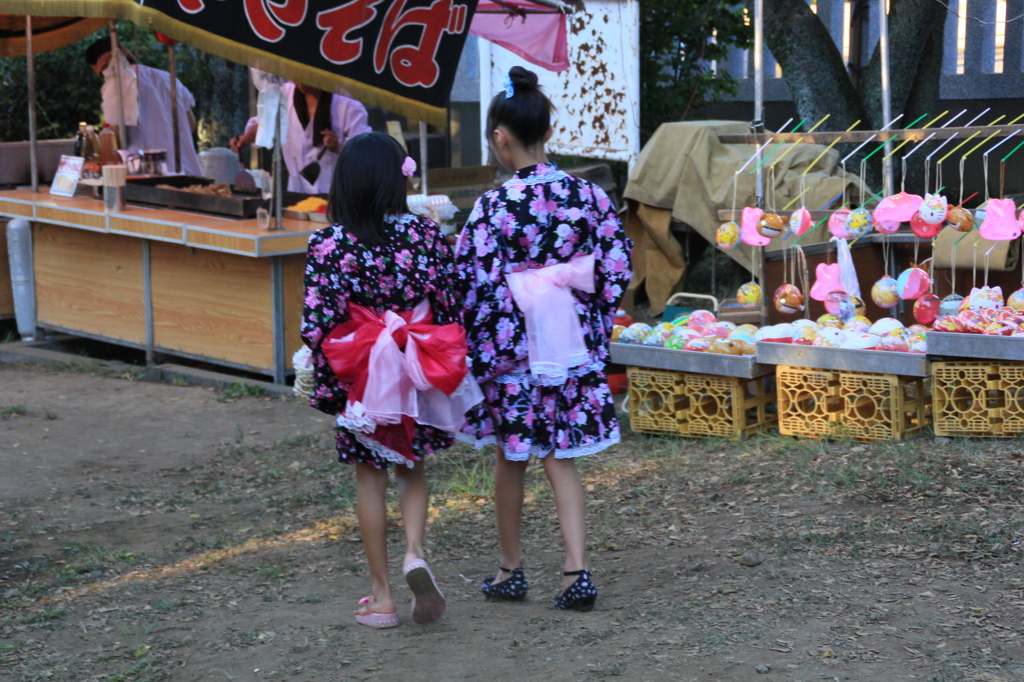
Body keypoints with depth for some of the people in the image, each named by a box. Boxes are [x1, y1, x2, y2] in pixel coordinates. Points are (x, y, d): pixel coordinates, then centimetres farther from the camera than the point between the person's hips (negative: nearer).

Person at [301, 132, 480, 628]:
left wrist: (325, 385, -1)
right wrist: (447, 371, 10)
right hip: (418, 373, 2)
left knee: (370, 479, 10)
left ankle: (382, 597, 14)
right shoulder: (425, 234, -6)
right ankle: (415, 553, -4)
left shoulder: (327, 246, -10)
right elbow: (449, 308, -2)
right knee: (412, 468, 21)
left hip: (361, 379, -1)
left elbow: (317, 325, -11)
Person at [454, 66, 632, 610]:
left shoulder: (494, 207, -15)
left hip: (511, 347, -3)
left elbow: (477, 287, -16)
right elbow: (616, 269, 1)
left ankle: (510, 571, 26)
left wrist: (470, 351, -5)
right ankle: (577, 571, 0)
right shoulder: (588, 194, -3)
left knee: (511, 457, 13)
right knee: (560, 457, 11)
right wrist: (593, 328, 13)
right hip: (572, 345, 3)